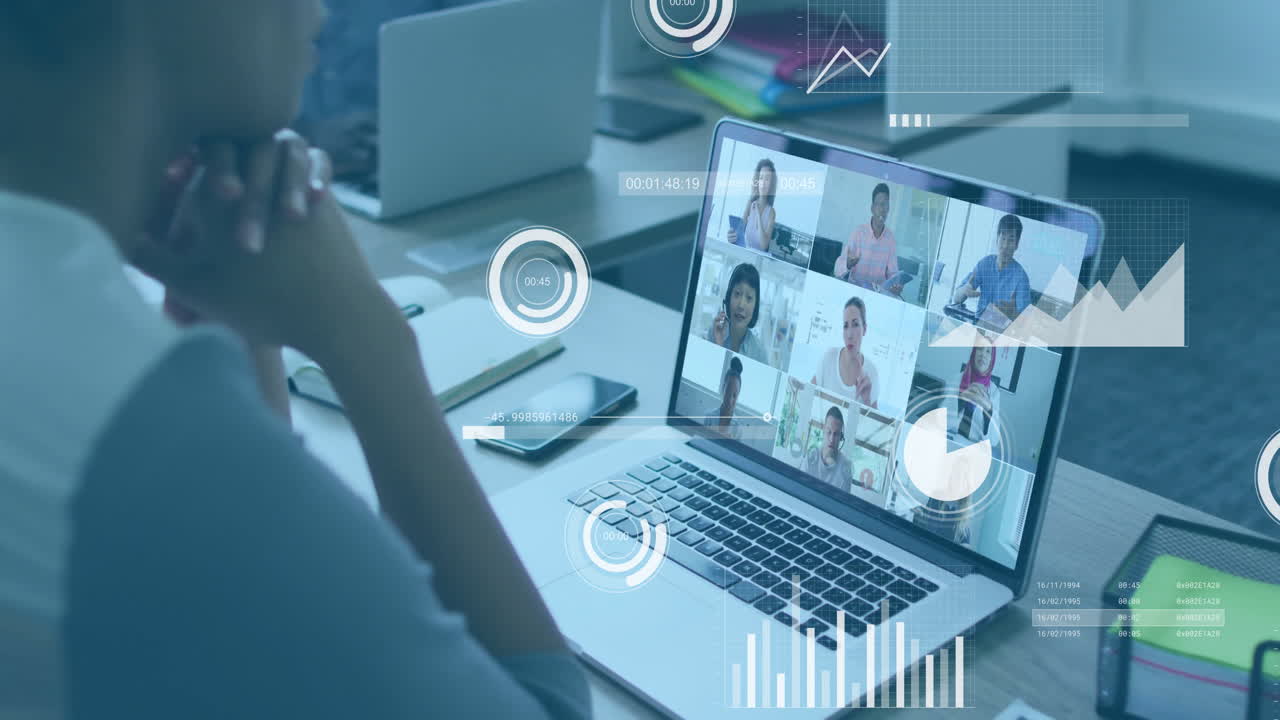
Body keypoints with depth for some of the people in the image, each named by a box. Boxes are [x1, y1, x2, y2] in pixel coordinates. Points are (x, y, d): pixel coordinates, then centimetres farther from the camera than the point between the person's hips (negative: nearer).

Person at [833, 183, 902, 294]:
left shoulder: (892, 239, 0)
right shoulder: (858, 232, -9)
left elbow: (892, 273, 6)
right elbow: (838, 269, -11)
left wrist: (897, 286, -16)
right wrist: (847, 264, -33)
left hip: (880, 292, 2)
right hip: (855, 288, -2)